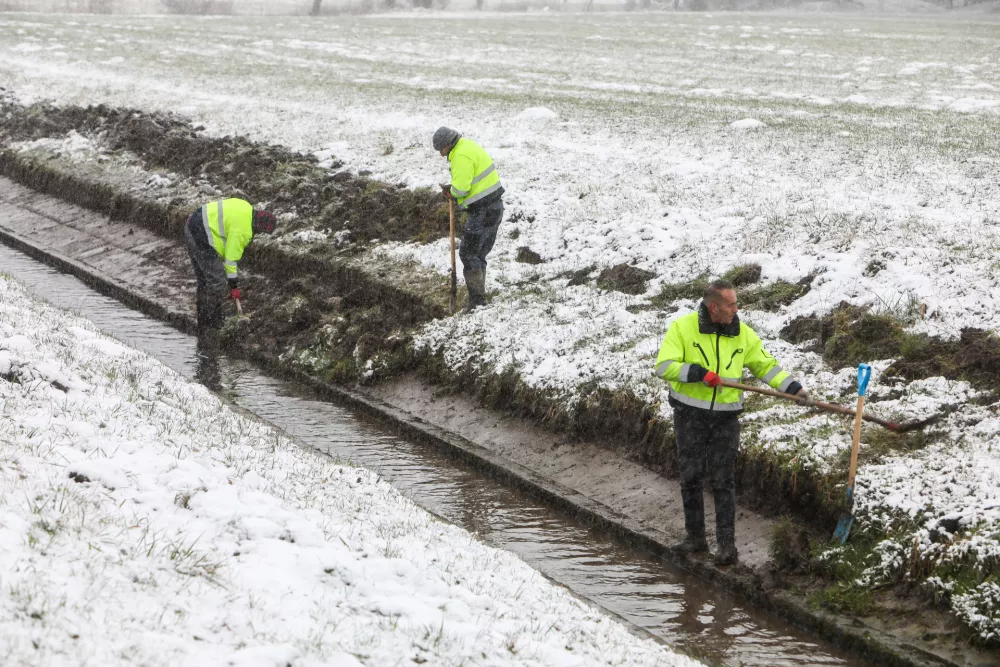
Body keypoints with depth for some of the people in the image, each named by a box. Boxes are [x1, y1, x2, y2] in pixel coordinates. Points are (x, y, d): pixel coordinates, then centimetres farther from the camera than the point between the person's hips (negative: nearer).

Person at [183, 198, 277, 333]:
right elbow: (231, 258, -16)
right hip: (201, 238, -11)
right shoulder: (242, 230, -20)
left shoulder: (247, 209, 8)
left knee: (204, 279, 18)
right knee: (216, 282, -6)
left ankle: (204, 324, 26)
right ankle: (211, 327, -1)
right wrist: (234, 286, -6)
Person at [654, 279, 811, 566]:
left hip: (725, 417, 1)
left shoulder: (743, 334, 1)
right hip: (690, 415, -1)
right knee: (690, 478, 7)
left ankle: (726, 544, 3)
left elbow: (766, 366, 8)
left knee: (724, 482, 0)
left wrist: (793, 387, -3)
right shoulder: (682, 327, -8)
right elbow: (664, 366, -14)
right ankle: (695, 537, 21)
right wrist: (699, 373, -23)